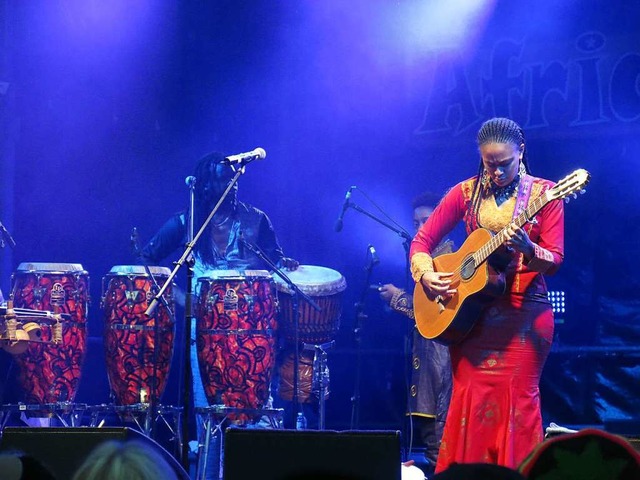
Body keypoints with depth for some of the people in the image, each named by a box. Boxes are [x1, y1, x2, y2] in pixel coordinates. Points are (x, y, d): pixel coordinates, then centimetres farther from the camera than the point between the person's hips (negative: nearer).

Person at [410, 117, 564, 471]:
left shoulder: (543, 194, -1)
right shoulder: (467, 193, 7)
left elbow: (555, 261, -6)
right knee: (470, 401, -1)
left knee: (516, 402, -6)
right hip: (470, 313, 3)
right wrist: (426, 275, -6)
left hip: (525, 313, -2)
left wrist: (527, 249, -26)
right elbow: (422, 239, 12)